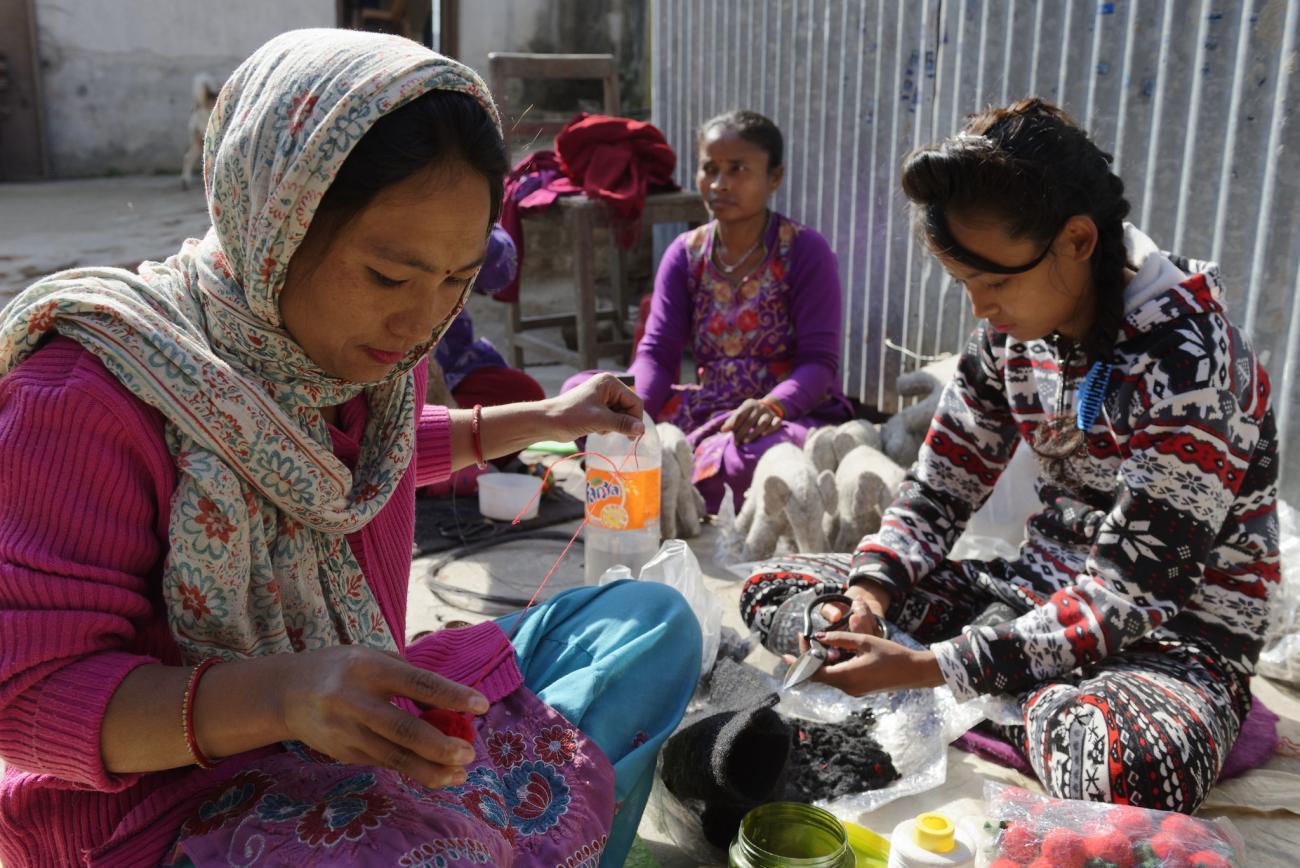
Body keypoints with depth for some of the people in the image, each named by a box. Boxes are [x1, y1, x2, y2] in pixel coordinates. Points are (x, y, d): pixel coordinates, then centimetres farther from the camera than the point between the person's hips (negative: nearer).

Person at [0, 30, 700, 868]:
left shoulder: (369, 342, -1)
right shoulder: (93, 393, -22)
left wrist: (538, 420, 19)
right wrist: (282, 693, -38)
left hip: (356, 722, 8)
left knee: (654, 622, 5)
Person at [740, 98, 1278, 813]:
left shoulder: (1185, 363, -25)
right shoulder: (1012, 328, -3)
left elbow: (1131, 593, -26)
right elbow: (940, 484, 4)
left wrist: (927, 668, -30)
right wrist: (870, 592, -15)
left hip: (1179, 628, -6)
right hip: (1042, 587, 7)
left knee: (1128, 767, -44)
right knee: (773, 589, -1)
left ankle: (1042, 711, -7)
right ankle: (1040, 702, -5)